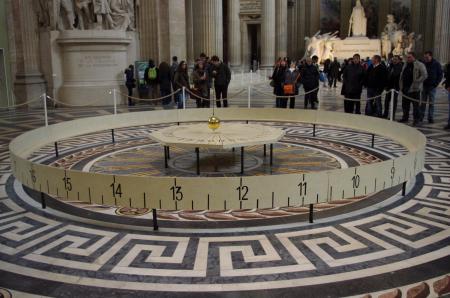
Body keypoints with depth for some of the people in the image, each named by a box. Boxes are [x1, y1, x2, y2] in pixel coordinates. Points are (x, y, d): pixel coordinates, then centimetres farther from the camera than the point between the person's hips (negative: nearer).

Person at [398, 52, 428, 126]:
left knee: (415, 105, -2)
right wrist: (401, 86, 13)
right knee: (405, 104, 14)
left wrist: (416, 82, -19)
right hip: (405, 89, 7)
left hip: (414, 89, -7)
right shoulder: (405, 65, 15)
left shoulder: (420, 65, -8)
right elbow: (402, 75, 22)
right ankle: (405, 117, 27)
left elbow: (424, 76, -13)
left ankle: (417, 120, 4)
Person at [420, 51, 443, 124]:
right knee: (423, 102, 4)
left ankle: (431, 118, 5)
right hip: (424, 86, 2)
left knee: (431, 103, 1)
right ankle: (421, 117, 10)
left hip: (432, 86, -2)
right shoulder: (422, 63, 2)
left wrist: (436, 83, -8)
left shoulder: (436, 64, -2)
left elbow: (440, 74, 2)